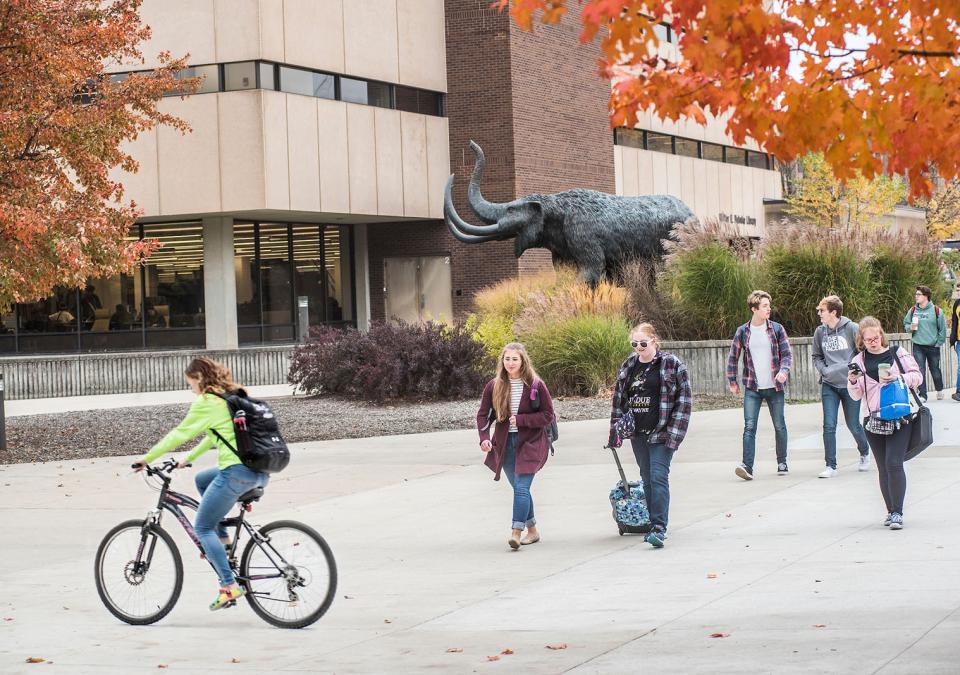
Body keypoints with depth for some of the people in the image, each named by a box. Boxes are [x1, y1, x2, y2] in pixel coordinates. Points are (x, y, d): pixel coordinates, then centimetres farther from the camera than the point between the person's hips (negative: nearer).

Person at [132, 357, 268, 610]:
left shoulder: (206, 403, -5)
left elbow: (178, 434, 0)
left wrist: (147, 458, 9)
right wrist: (189, 458, 35)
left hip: (237, 471, -9)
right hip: (260, 472, 9)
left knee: (202, 527, 1)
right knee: (201, 480, 32)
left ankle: (229, 585, -10)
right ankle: (222, 537, 24)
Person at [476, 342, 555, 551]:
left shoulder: (535, 385, -8)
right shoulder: (494, 386, 1)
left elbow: (548, 415, -6)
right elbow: (483, 414, 4)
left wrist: (521, 419, -17)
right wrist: (484, 438, -13)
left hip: (529, 443, -4)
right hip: (505, 444, 4)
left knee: (521, 487, -16)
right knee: (519, 488, 12)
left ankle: (516, 533, -21)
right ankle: (532, 530, 26)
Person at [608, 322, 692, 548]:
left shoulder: (672, 365, -6)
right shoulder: (628, 366, 10)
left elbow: (684, 399, -7)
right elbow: (619, 400, 16)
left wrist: (674, 431, -13)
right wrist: (615, 431, 10)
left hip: (662, 433, -6)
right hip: (637, 434, 6)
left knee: (659, 477, -14)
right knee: (647, 479, 12)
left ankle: (659, 528, -16)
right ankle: (655, 523, 22)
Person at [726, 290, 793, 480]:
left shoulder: (777, 329, 1)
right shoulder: (742, 332, 1)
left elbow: (787, 354, 1)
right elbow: (732, 357, 11)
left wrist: (784, 371, -18)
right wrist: (732, 382, 9)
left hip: (775, 387, 1)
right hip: (752, 388, -1)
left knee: (780, 426, 9)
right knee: (749, 427, -11)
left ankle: (782, 463, 24)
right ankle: (747, 466, -16)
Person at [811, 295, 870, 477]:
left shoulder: (851, 328, -10)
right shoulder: (820, 332, 2)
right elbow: (816, 356, 13)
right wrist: (824, 370, -4)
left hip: (850, 385, -3)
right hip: (829, 386, 3)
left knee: (853, 425, 9)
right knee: (829, 426, -6)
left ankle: (865, 453, 37)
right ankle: (831, 466, 0)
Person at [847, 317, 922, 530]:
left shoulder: (898, 353, 3)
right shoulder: (859, 361, 8)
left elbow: (917, 376, 4)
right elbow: (856, 396, 8)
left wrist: (899, 377, -13)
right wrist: (852, 381, -12)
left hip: (899, 418, -3)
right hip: (874, 420, 3)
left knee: (894, 464, -13)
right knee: (883, 468, 7)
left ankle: (897, 512, -9)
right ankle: (891, 511, 16)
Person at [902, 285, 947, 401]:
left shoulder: (936, 310, -5)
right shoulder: (913, 310, 2)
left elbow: (943, 328, 0)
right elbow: (905, 325, 13)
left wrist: (939, 343, -3)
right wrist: (911, 327, -9)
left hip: (932, 346, -1)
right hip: (918, 346, 2)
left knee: (935, 371, 12)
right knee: (920, 372, -4)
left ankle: (939, 390, 37)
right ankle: (922, 395, 3)